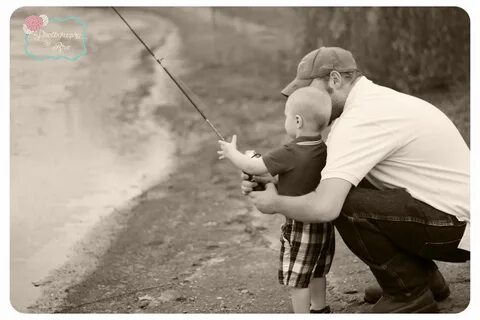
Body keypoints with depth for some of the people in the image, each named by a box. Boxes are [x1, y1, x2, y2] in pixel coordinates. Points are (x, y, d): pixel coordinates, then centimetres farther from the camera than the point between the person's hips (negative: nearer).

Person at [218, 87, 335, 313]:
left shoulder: (288, 154, -23)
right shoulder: (324, 150, -1)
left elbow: (252, 167, -13)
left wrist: (232, 153, 4)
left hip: (300, 227, -8)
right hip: (324, 225, 8)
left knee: (297, 278, 5)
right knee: (316, 272, 25)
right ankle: (320, 310, 37)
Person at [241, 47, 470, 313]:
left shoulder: (359, 118, -22)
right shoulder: (372, 101, 11)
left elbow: (323, 208, -31)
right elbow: (319, 172, 16)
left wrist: (275, 203, -12)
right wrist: (270, 182, 2)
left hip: (457, 227, -10)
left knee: (343, 206, -21)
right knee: (343, 188, 16)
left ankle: (410, 295, -2)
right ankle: (424, 278, 21)